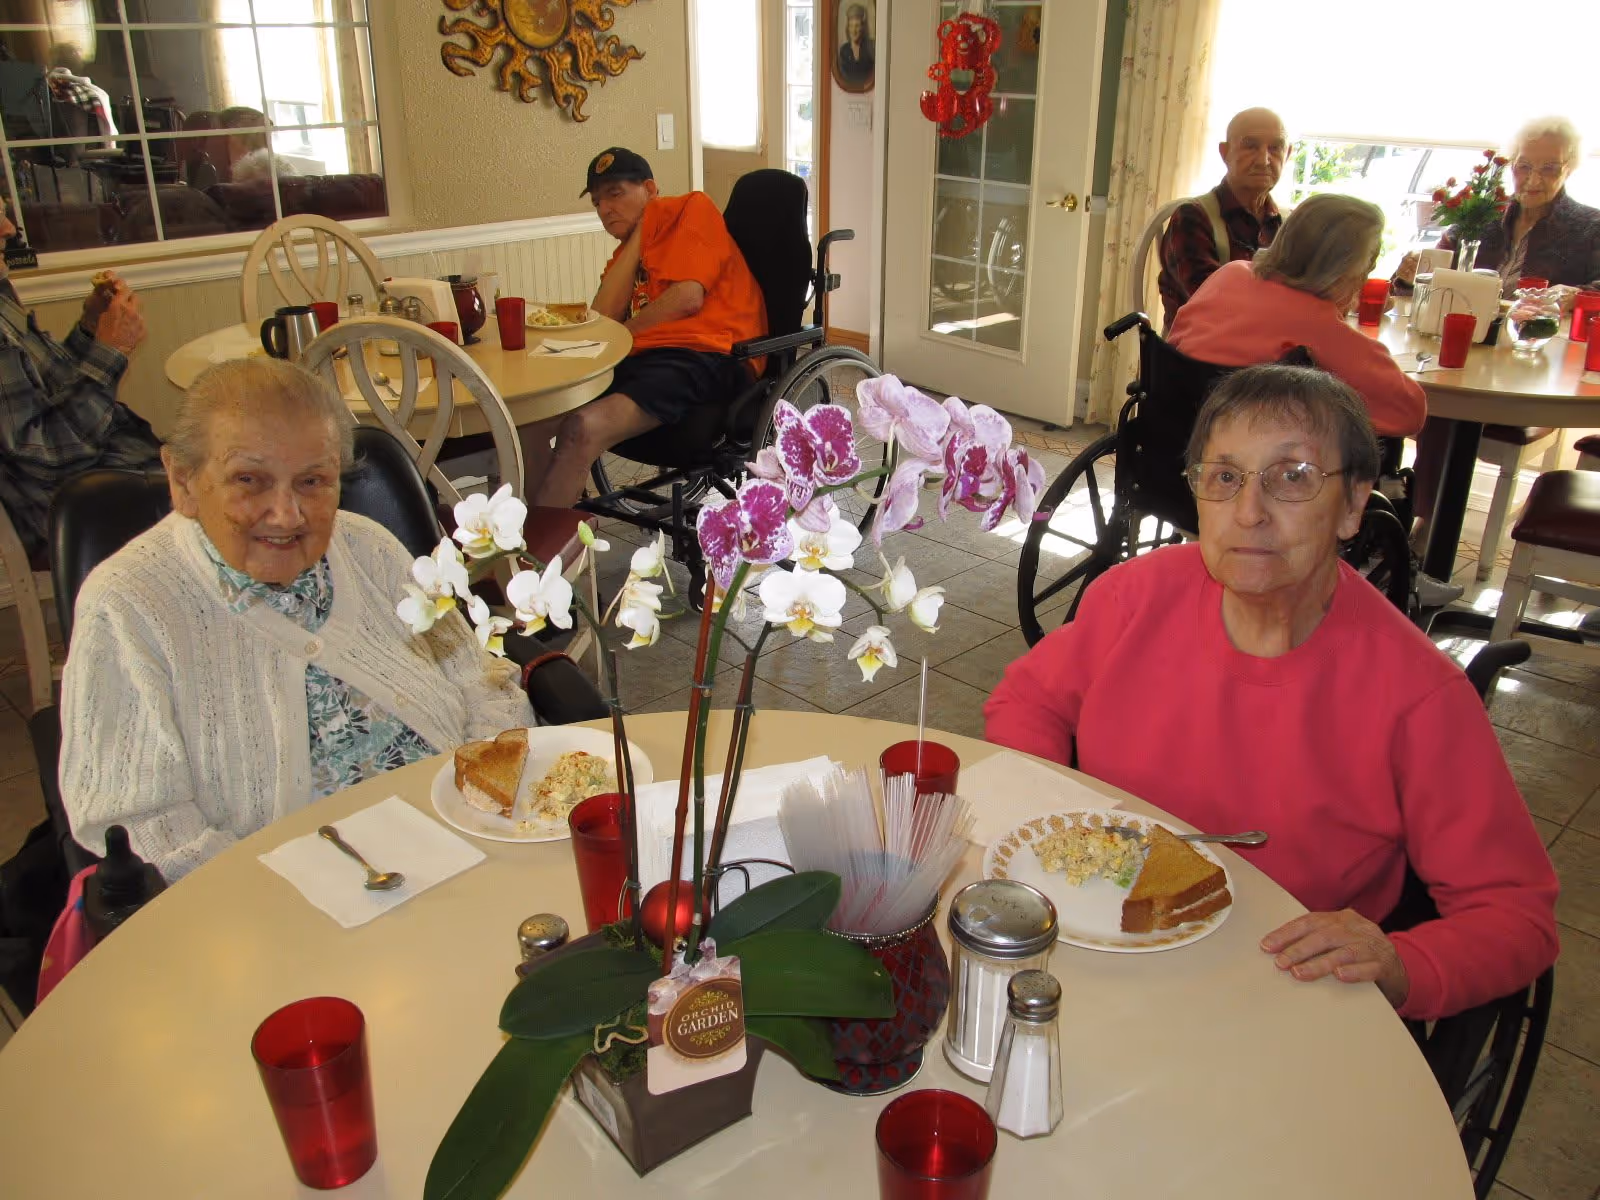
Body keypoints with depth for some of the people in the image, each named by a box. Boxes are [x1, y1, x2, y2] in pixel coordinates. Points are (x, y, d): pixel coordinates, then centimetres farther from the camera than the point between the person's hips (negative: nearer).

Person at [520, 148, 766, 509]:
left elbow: (687, 298, -8)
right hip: (643, 356, 8)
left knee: (583, 428, -30)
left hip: (703, 355, -8)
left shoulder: (691, 208, 6)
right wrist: (637, 235, 8)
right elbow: (603, 317, 6)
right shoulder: (627, 249, 26)